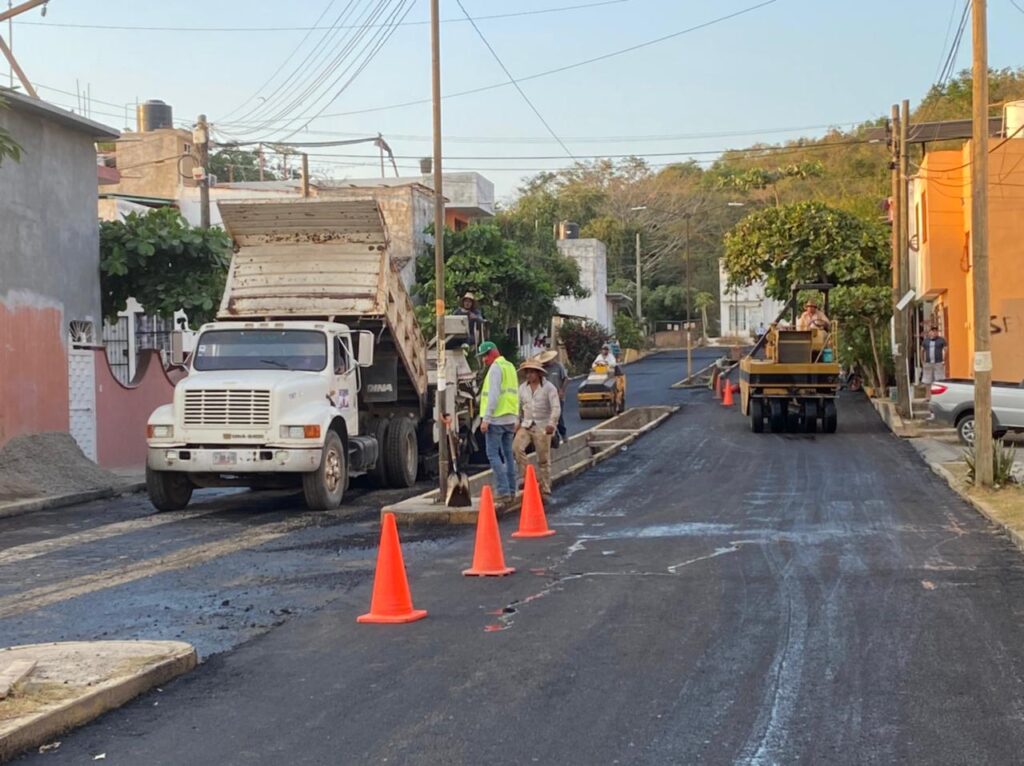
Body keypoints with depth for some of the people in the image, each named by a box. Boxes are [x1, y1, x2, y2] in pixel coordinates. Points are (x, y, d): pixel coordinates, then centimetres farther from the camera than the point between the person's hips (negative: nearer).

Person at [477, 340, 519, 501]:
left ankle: (502, 490, -11)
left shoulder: (496, 368, -10)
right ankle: (511, 490, 13)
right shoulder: (510, 367, 18)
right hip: (510, 418, 9)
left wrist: (486, 419, -18)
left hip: (497, 418, -9)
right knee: (507, 454, 12)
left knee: (493, 454, -6)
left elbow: (493, 395, -18)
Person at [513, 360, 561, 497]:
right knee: (516, 446, -21)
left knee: (543, 460, -1)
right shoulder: (522, 388, 11)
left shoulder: (548, 387, -4)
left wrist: (551, 423, -24)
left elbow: (556, 407, -11)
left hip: (542, 427, -4)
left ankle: (545, 489, 8)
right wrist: (517, 422, 6)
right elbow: (518, 406, 19)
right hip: (526, 425, 4)